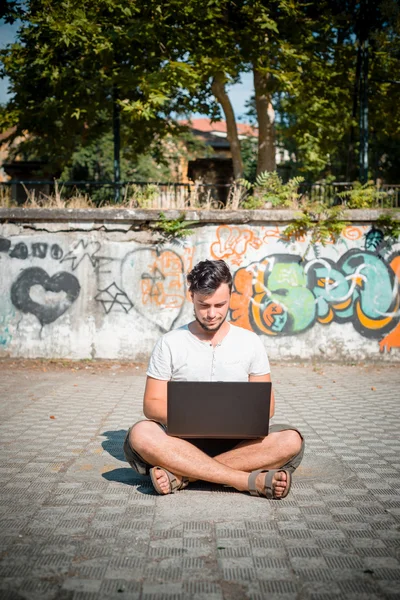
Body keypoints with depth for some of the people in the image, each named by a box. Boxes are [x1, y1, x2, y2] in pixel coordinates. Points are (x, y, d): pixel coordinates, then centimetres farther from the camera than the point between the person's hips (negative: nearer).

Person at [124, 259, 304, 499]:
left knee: (291, 440, -28)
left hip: (236, 442, 1)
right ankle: (250, 481, -35)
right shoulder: (169, 343, 4)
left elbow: (266, 402, 8)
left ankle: (181, 474, -30)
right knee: (141, 434, -33)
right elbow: (152, 404, 1)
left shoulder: (250, 342, 8)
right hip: (184, 440, -1)